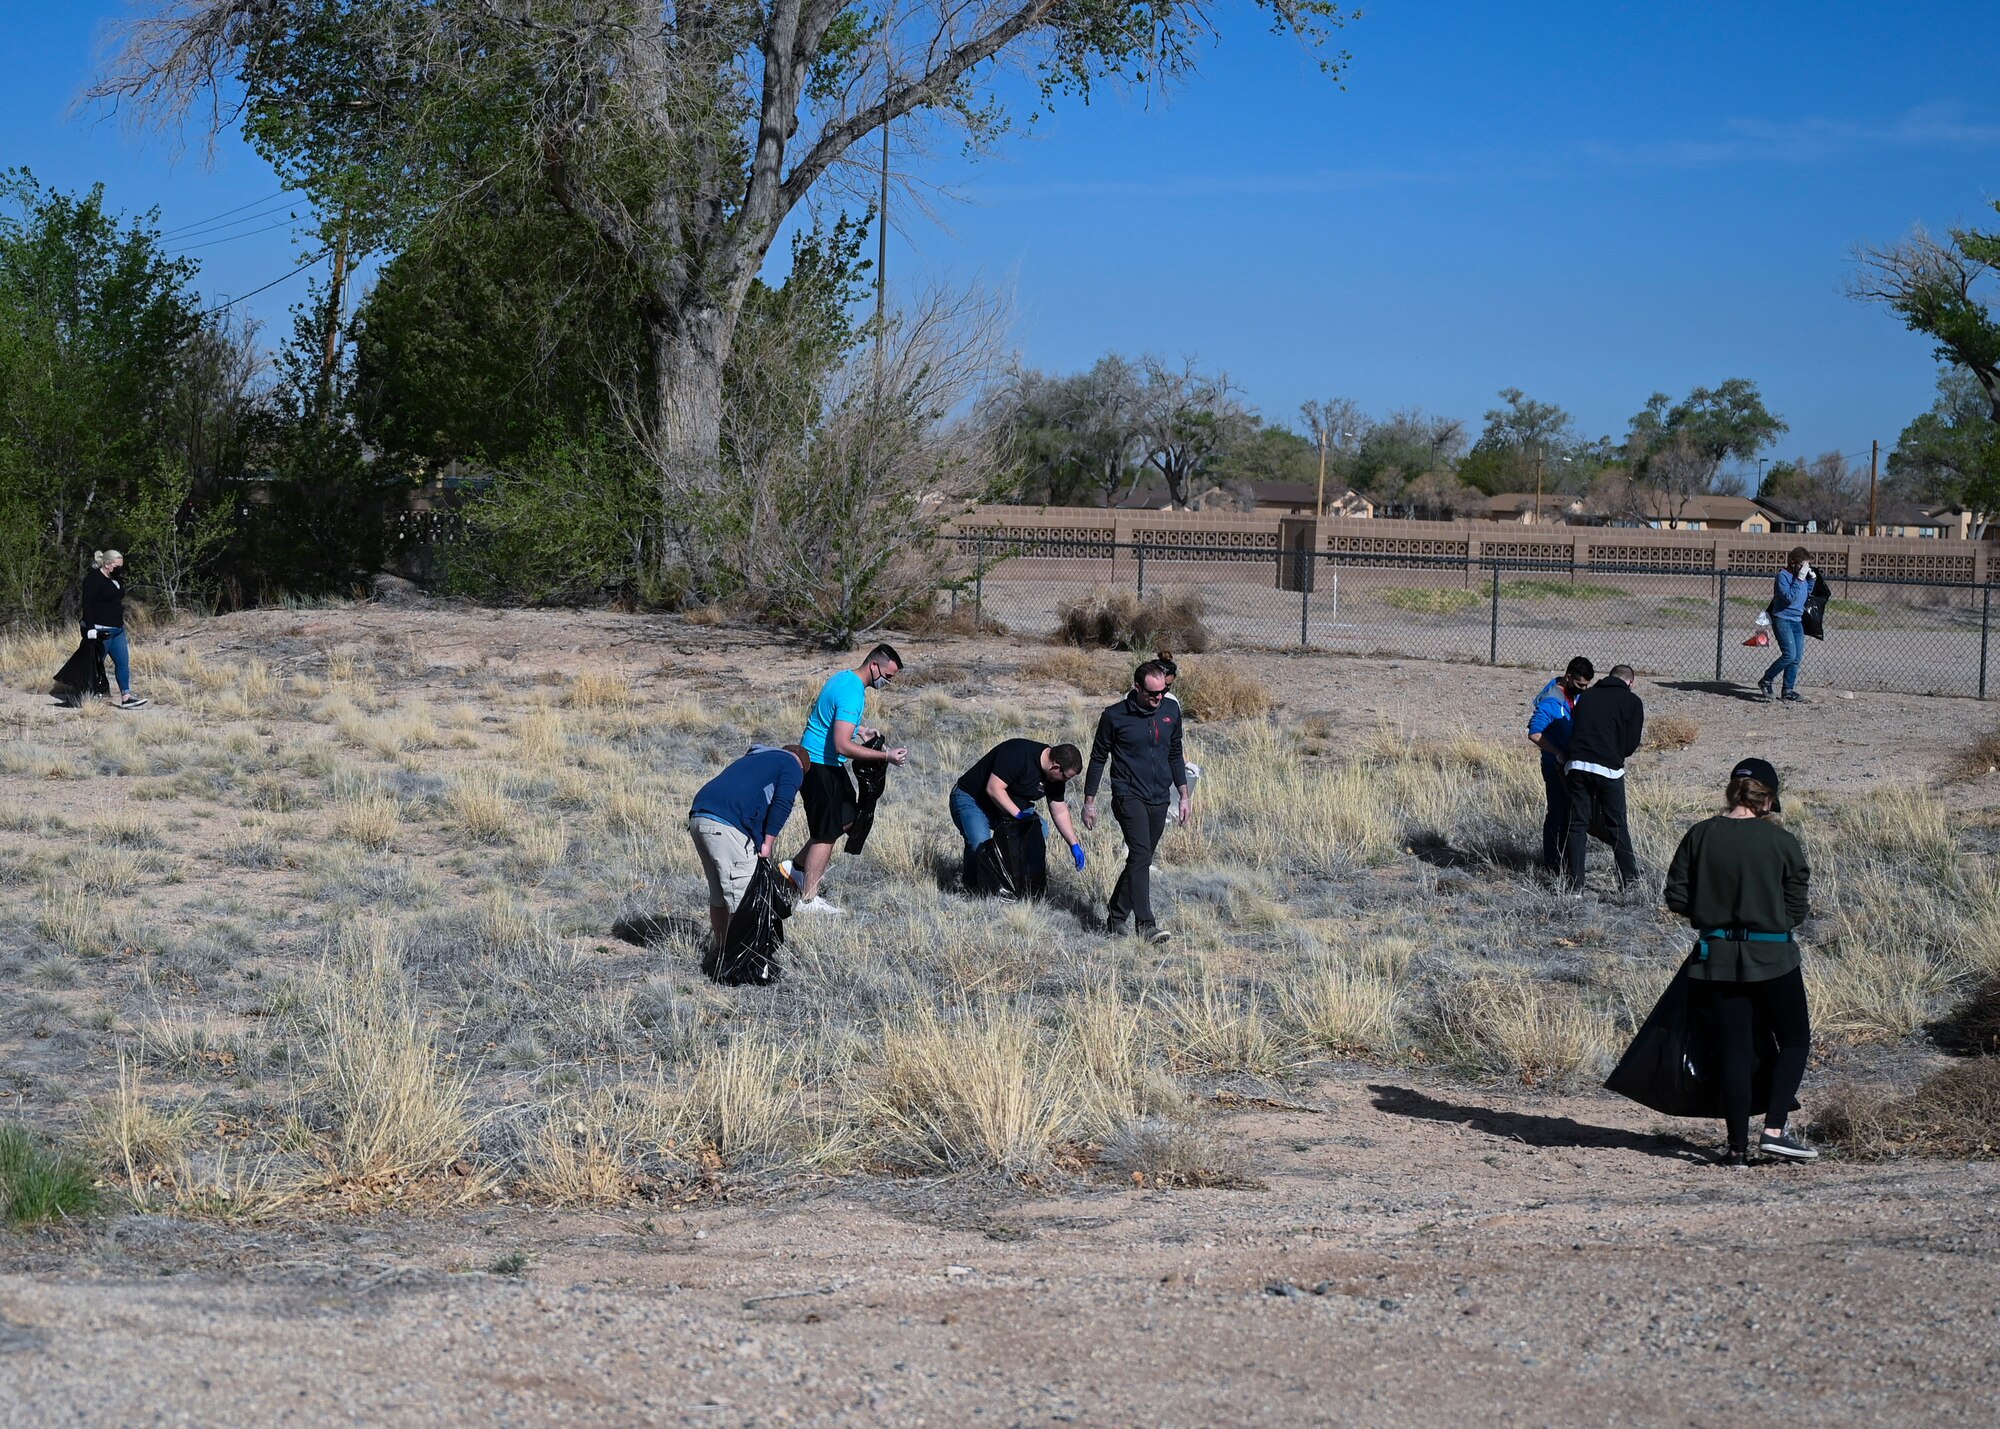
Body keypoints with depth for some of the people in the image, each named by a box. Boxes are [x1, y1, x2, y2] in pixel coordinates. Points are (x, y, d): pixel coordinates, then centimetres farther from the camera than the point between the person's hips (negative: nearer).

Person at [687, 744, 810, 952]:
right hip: (725, 826, -8)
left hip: (698, 816, 8)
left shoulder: (754, 757, 35)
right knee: (742, 901, -4)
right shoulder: (792, 765, 12)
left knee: (719, 895, 19)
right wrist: (767, 843, -3)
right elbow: (782, 803, -6)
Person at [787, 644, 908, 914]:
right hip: (821, 767, -10)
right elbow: (843, 745, -31)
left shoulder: (844, 678, 7)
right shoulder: (853, 694, -25)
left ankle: (797, 867, 24)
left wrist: (856, 728, 15)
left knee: (847, 815, 20)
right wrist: (886, 757, -27)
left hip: (828, 763, 10)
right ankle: (808, 899, 4)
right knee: (826, 833, -3)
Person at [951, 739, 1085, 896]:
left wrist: (1074, 845, 2)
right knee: (980, 844, -29)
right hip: (970, 799, -8)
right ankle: (973, 888, -5)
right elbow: (994, 789, -32)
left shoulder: (1055, 776, -4)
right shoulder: (1018, 754, -31)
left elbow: (1059, 811, 6)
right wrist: (1018, 814, -31)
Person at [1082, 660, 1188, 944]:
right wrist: (1089, 802, 3)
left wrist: (1183, 795, 16)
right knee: (1141, 856, -19)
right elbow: (1098, 758, 2)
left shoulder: (1171, 711, 6)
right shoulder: (1115, 716, -7)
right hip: (1129, 796, -5)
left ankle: (1116, 916, 22)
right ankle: (1145, 923, -23)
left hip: (1160, 800, 5)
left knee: (1140, 859, 9)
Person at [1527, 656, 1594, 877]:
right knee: (1557, 813, -4)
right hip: (1555, 767, -8)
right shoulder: (1550, 702, -22)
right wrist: (1559, 754, -27)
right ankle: (1550, 865, 4)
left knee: (1571, 812, 14)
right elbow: (1534, 734, -27)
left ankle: (1565, 858, 25)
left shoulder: (1578, 694, 5)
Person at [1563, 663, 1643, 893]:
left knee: (1577, 825, 7)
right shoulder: (1632, 702, 6)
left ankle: (1576, 885, 3)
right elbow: (1631, 746, 4)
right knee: (1617, 827, 11)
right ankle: (1630, 879, 20)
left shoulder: (1586, 695, 17)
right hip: (1608, 769, -3)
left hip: (1576, 765, 3)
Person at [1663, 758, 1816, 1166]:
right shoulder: (1783, 842, -9)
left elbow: (1677, 898, -1)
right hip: (1772, 958, -3)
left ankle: (1738, 1146, 8)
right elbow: (1796, 909, -6)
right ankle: (1774, 1130, -1)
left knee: (1733, 1050, 8)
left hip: (1716, 959, 3)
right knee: (1794, 1040, 13)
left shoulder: (1700, 836, -3)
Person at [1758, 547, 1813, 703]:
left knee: (1797, 658, 5)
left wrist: (1811, 578, 10)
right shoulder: (1783, 576, -13)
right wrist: (1800, 579, -23)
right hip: (1782, 619, -8)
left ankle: (1789, 690, 13)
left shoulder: (1801, 575, 9)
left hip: (1797, 621, 8)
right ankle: (1766, 681, -5)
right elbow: (1789, 596, -25)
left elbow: (1808, 592, 28)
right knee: (1789, 654, -18)